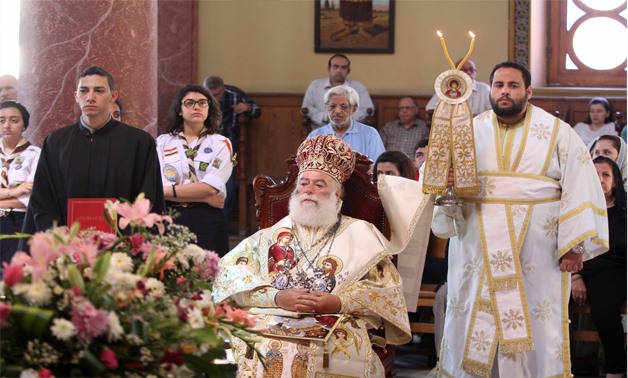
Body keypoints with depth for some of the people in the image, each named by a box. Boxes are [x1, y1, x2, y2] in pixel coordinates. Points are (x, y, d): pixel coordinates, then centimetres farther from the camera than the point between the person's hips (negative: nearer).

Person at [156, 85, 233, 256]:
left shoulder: (220, 144, 5)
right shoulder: (162, 142, 6)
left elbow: (210, 187, -8)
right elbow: (160, 187, -6)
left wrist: (169, 190, -7)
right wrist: (206, 197, -8)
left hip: (209, 222, 0)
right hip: (171, 220, 0)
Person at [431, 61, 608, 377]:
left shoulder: (557, 132, 3)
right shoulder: (470, 131, 10)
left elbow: (579, 188, -2)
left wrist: (575, 245, -10)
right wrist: (445, 179, -15)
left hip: (537, 253, -2)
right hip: (478, 251, 2)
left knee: (533, 326, 1)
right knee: (474, 326, 4)